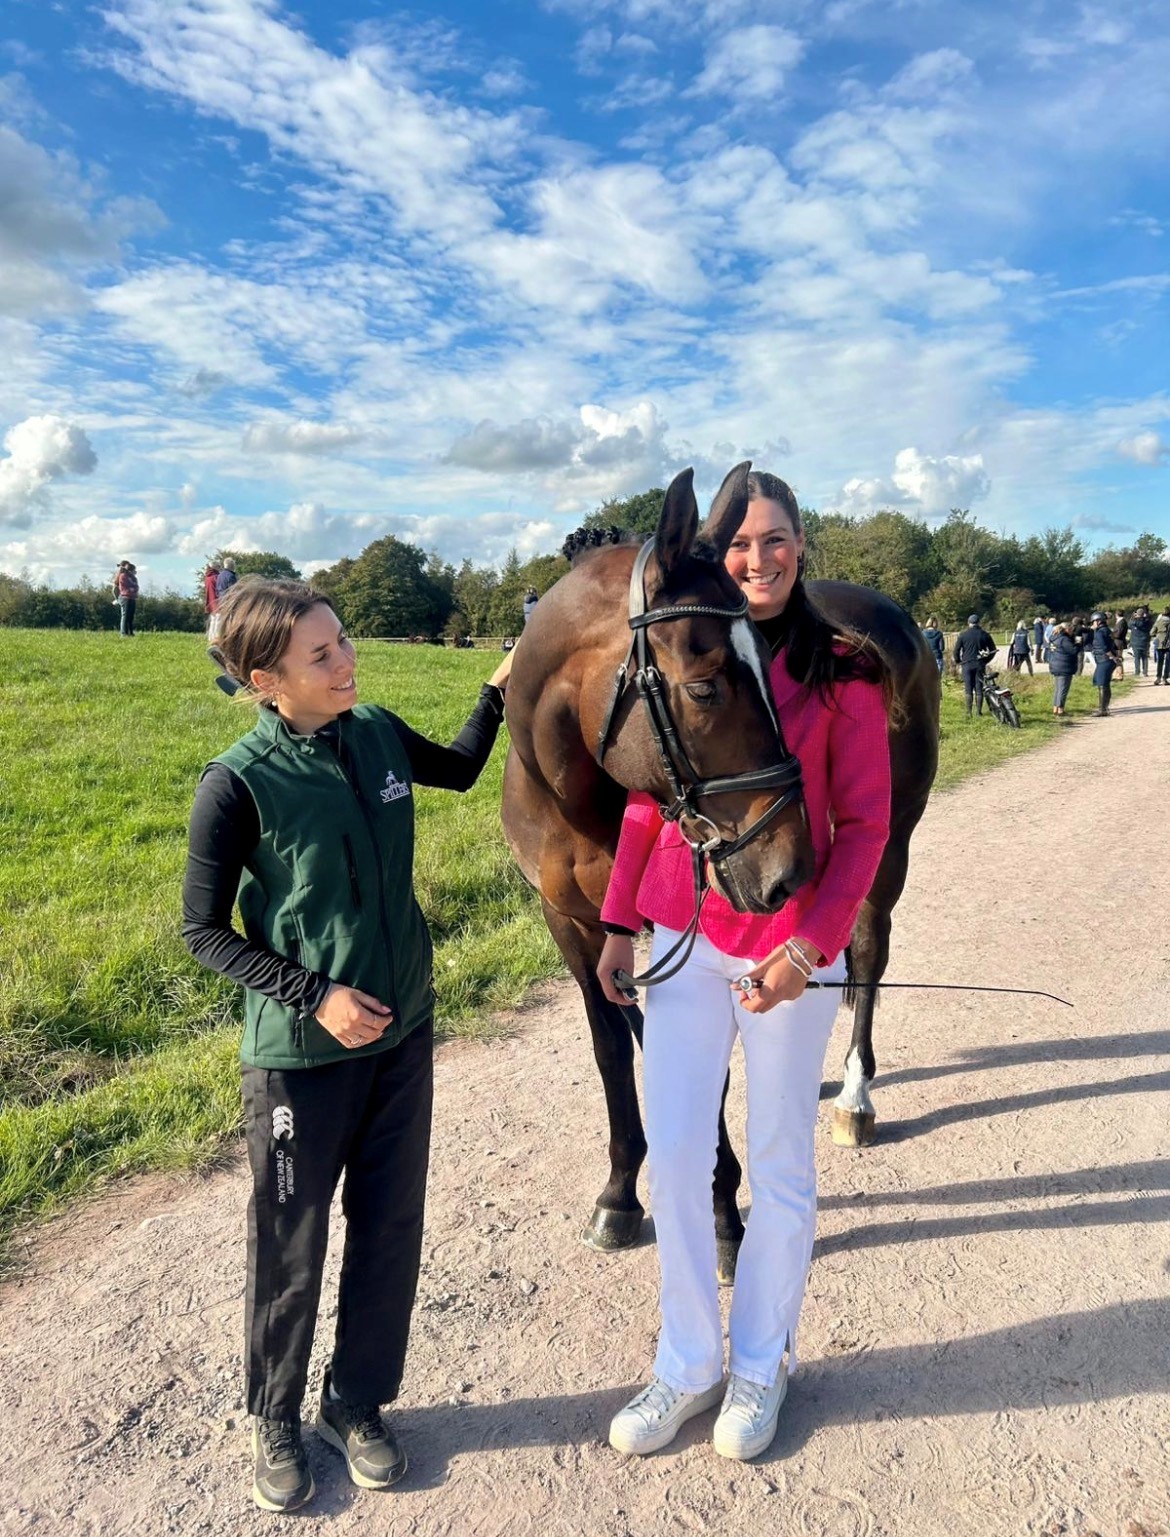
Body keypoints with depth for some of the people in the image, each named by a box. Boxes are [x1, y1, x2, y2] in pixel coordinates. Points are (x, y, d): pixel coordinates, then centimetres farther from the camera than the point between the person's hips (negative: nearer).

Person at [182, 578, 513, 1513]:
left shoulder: (378, 734, -5)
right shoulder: (238, 784, -19)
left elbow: (459, 769, 17)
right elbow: (204, 931, -10)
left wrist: (500, 691, 3)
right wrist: (313, 995, -18)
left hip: (403, 1035, 5)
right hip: (302, 1055, -4)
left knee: (391, 1234, 17)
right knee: (290, 1254, 15)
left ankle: (357, 1402, 42)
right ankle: (277, 1419, 42)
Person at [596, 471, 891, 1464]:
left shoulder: (841, 675, -7)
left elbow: (865, 826, -8)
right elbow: (646, 802, 6)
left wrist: (808, 947, -16)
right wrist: (618, 923, 5)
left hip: (790, 946, -3)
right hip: (684, 936, 3)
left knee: (779, 1162, 12)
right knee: (674, 1151, 9)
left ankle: (763, 1363, 35)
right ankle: (689, 1362, 31)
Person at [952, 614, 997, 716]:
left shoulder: (963, 635, -2)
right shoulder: (984, 635, 4)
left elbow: (956, 651, -4)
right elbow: (993, 650, 7)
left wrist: (958, 662, 10)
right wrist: (986, 660, 16)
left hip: (967, 665, -1)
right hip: (980, 665, 1)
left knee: (968, 689, 2)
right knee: (979, 689, 6)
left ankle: (968, 712, 0)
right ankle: (979, 711, 6)